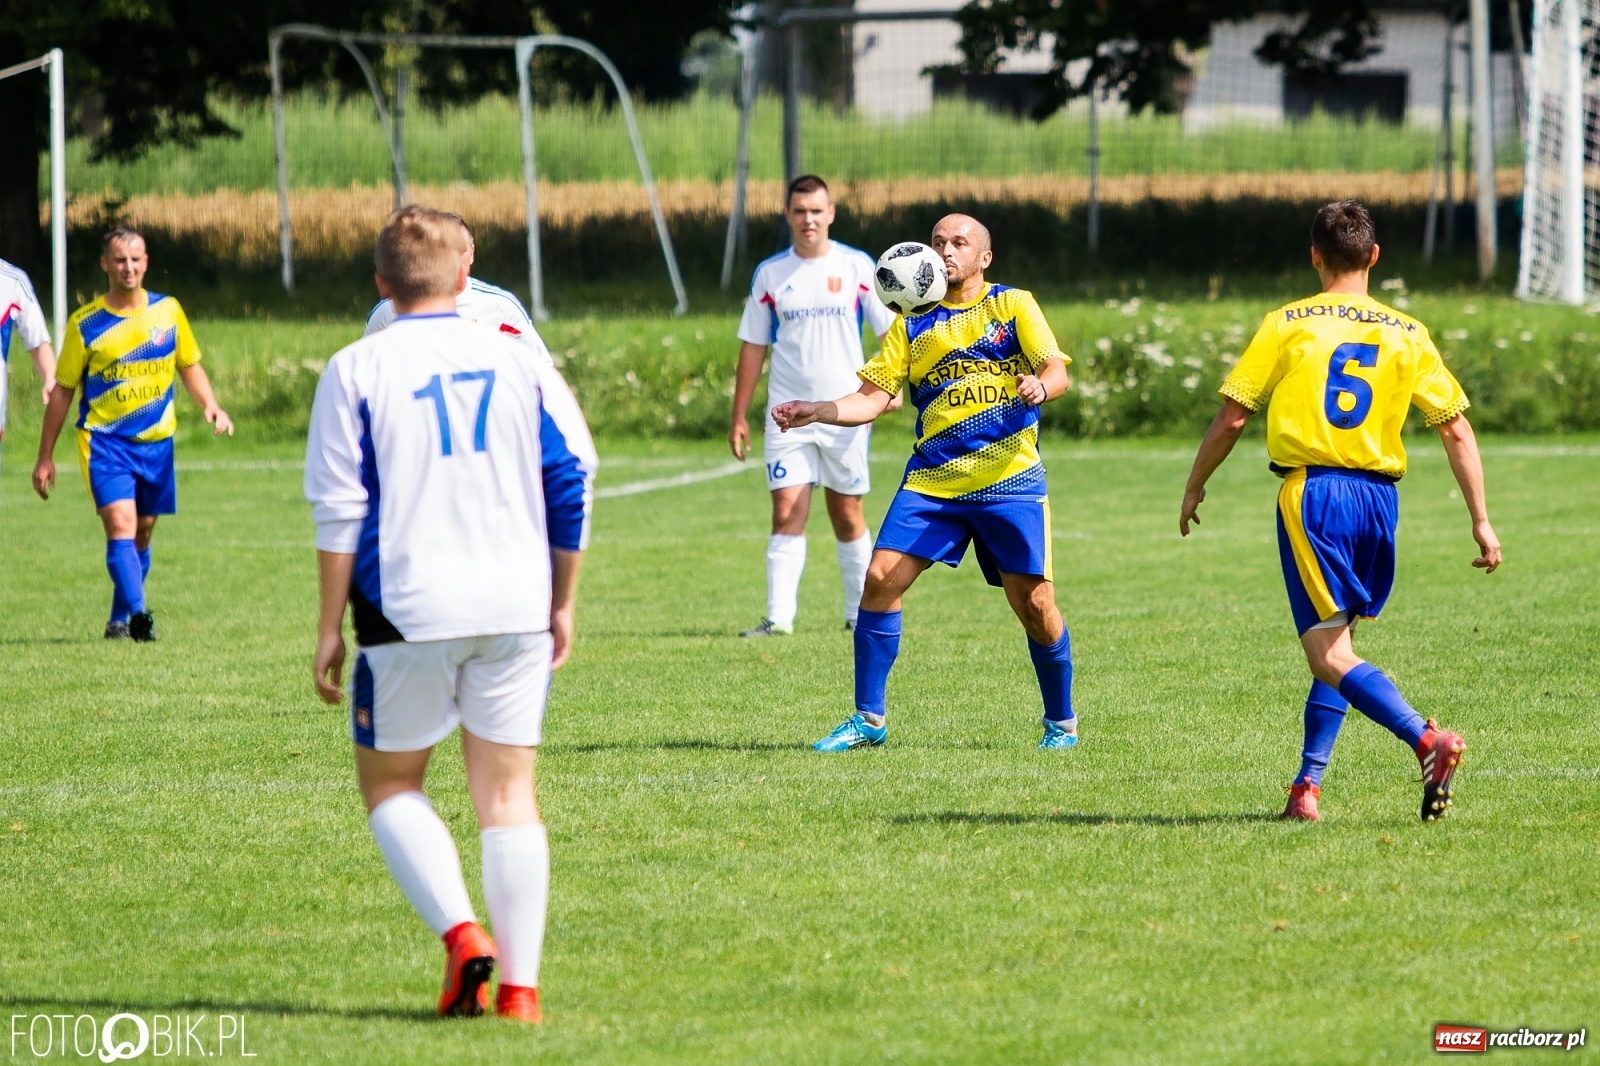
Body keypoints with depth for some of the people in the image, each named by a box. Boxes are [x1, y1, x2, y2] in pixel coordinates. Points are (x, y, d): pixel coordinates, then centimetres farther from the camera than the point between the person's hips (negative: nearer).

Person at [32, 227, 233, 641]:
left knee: (142, 533, 10)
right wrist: (45, 457, 3)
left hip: (157, 443, 3)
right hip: (104, 440, -3)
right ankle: (137, 612, -31)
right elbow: (62, 391, 2)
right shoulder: (85, 324, -4)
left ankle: (119, 621, 22)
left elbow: (190, 366, 16)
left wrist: (210, 406, -4)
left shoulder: (167, 311, 3)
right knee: (121, 525, -19)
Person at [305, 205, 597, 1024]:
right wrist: (563, 604, 17)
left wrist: (330, 627, 0)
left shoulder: (356, 371, -2)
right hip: (515, 609, 3)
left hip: (410, 611, -3)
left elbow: (340, 513, -6)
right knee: (507, 794, 7)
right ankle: (519, 983, 1)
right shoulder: (512, 359, 7)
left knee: (389, 780, 13)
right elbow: (571, 482, 9)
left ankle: (461, 933, -7)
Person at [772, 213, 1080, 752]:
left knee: (1035, 604, -5)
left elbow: (1057, 371, -5)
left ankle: (1061, 722, 16)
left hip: (1008, 479, -3)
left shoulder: (1012, 305, 5)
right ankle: (868, 719, 1)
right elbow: (873, 397, 9)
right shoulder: (913, 324, 13)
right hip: (930, 480, 3)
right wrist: (816, 412, -7)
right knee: (880, 580, -10)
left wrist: (1039, 386, -29)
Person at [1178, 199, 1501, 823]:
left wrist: (1194, 488, 15)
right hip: (1379, 496, 4)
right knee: (1335, 645, 18)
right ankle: (1307, 785, 13)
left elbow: (1232, 418, 1)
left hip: (1311, 493, -4)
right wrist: (1481, 520, 9)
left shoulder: (1288, 324, 1)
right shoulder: (1407, 334, 8)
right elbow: (1457, 431, 5)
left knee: (1329, 655, -8)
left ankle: (1427, 740, -29)